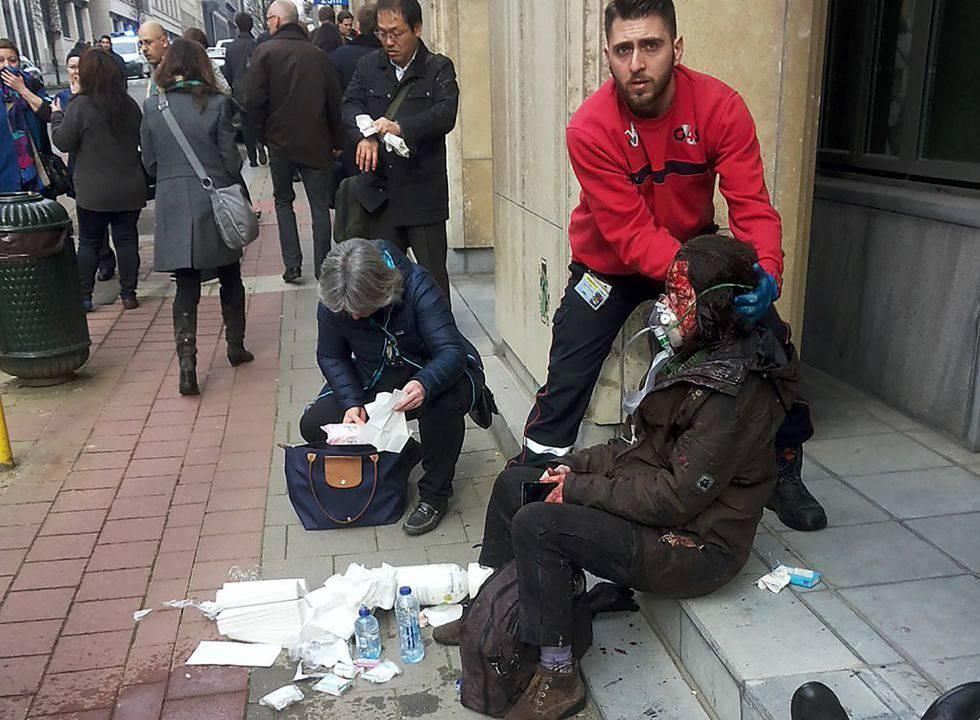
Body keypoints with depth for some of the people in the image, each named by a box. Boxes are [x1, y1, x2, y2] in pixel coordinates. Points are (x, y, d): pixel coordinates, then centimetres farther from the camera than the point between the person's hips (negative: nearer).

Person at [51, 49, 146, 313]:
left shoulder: (79, 106, -13)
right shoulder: (130, 105, 1)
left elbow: (63, 142, -6)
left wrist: (57, 116, 7)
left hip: (93, 191, -3)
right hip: (129, 188, 3)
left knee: (88, 242, 9)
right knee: (127, 238, 9)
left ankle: (84, 296, 13)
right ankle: (129, 294, 11)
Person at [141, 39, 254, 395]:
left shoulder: (152, 107, -2)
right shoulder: (217, 104, -8)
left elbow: (149, 162, 4)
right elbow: (230, 159, -6)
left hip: (173, 207, 1)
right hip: (215, 204, -1)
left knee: (186, 286, 5)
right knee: (230, 278, 17)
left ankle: (187, 362, -5)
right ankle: (236, 347, 28)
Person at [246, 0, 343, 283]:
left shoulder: (265, 51, -6)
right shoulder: (318, 55, 3)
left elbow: (254, 101, -12)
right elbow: (335, 101, 4)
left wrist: (263, 135, 2)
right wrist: (337, 141, 12)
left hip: (280, 141, -1)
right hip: (317, 143, 1)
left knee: (283, 201, 14)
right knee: (320, 205, 7)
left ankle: (292, 265, 7)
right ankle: (322, 268, 7)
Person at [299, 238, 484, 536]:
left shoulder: (416, 286, -30)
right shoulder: (331, 304, -17)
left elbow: (452, 350, -34)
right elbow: (330, 357, -3)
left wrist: (426, 385, -55)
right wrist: (352, 403, -20)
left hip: (431, 374, -4)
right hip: (374, 380, 4)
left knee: (444, 402, -40)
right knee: (313, 426, -12)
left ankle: (434, 494, -14)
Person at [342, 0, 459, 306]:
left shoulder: (439, 69, -2)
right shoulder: (368, 66, 10)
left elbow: (446, 114, -16)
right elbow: (350, 105, -1)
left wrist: (401, 128, -31)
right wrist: (367, 135, -22)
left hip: (424, 192, -3)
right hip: (381, 189, 4)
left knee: (433, 274, 3)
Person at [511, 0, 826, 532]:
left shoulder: (721, 107, -21)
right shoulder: (590, 128, -26)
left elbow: (752, 207, -23)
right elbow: (631, 234, -29)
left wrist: (765, 273, -43)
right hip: (611, 263, -2)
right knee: (567, 379, -8)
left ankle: (784, 473, 19)